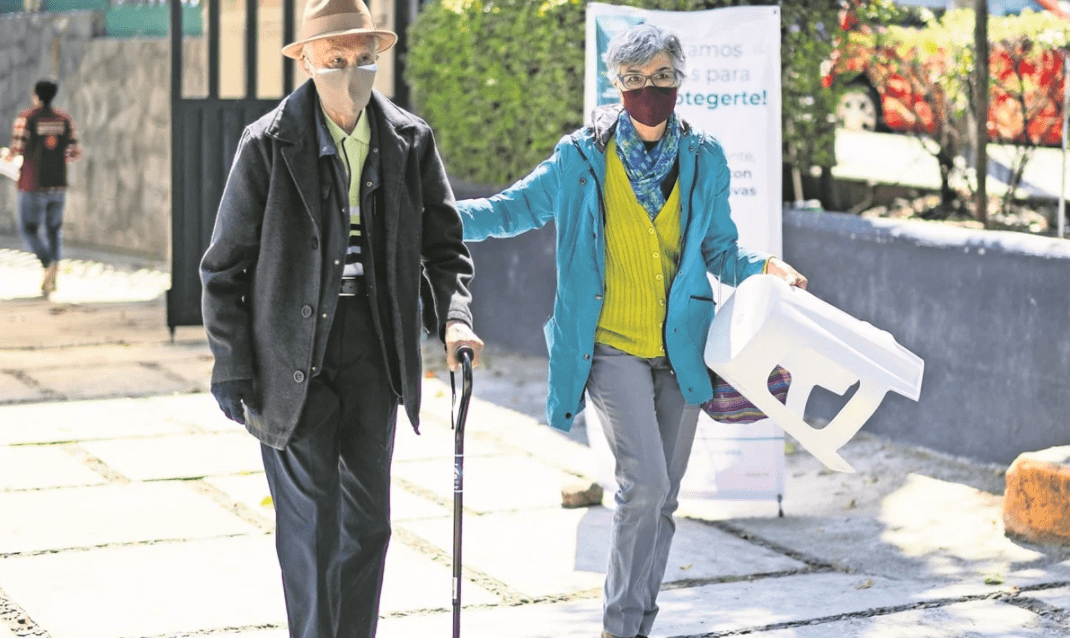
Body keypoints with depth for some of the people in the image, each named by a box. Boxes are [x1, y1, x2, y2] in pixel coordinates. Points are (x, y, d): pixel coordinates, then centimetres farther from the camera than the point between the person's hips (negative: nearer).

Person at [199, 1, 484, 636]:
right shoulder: (268, 144, -9)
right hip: (294, 353, -4)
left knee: (368, 519, 12)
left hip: (374, 345, 4)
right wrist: (232, 369, -6)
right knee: (311, 524, -4)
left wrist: (453, 313, -12)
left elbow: (444, 242, 8)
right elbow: (226, 267, -4)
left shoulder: (410, 142, 1)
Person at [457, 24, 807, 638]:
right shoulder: (583, 156, -2)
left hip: (680, 350, 3)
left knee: (662, 497, 8)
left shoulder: (704, 158, 5)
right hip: (613, 347, -3)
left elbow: (719, 248, 11)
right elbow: (514, 209, 4)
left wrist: (766, 266, -8)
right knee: (645, 483, -17)